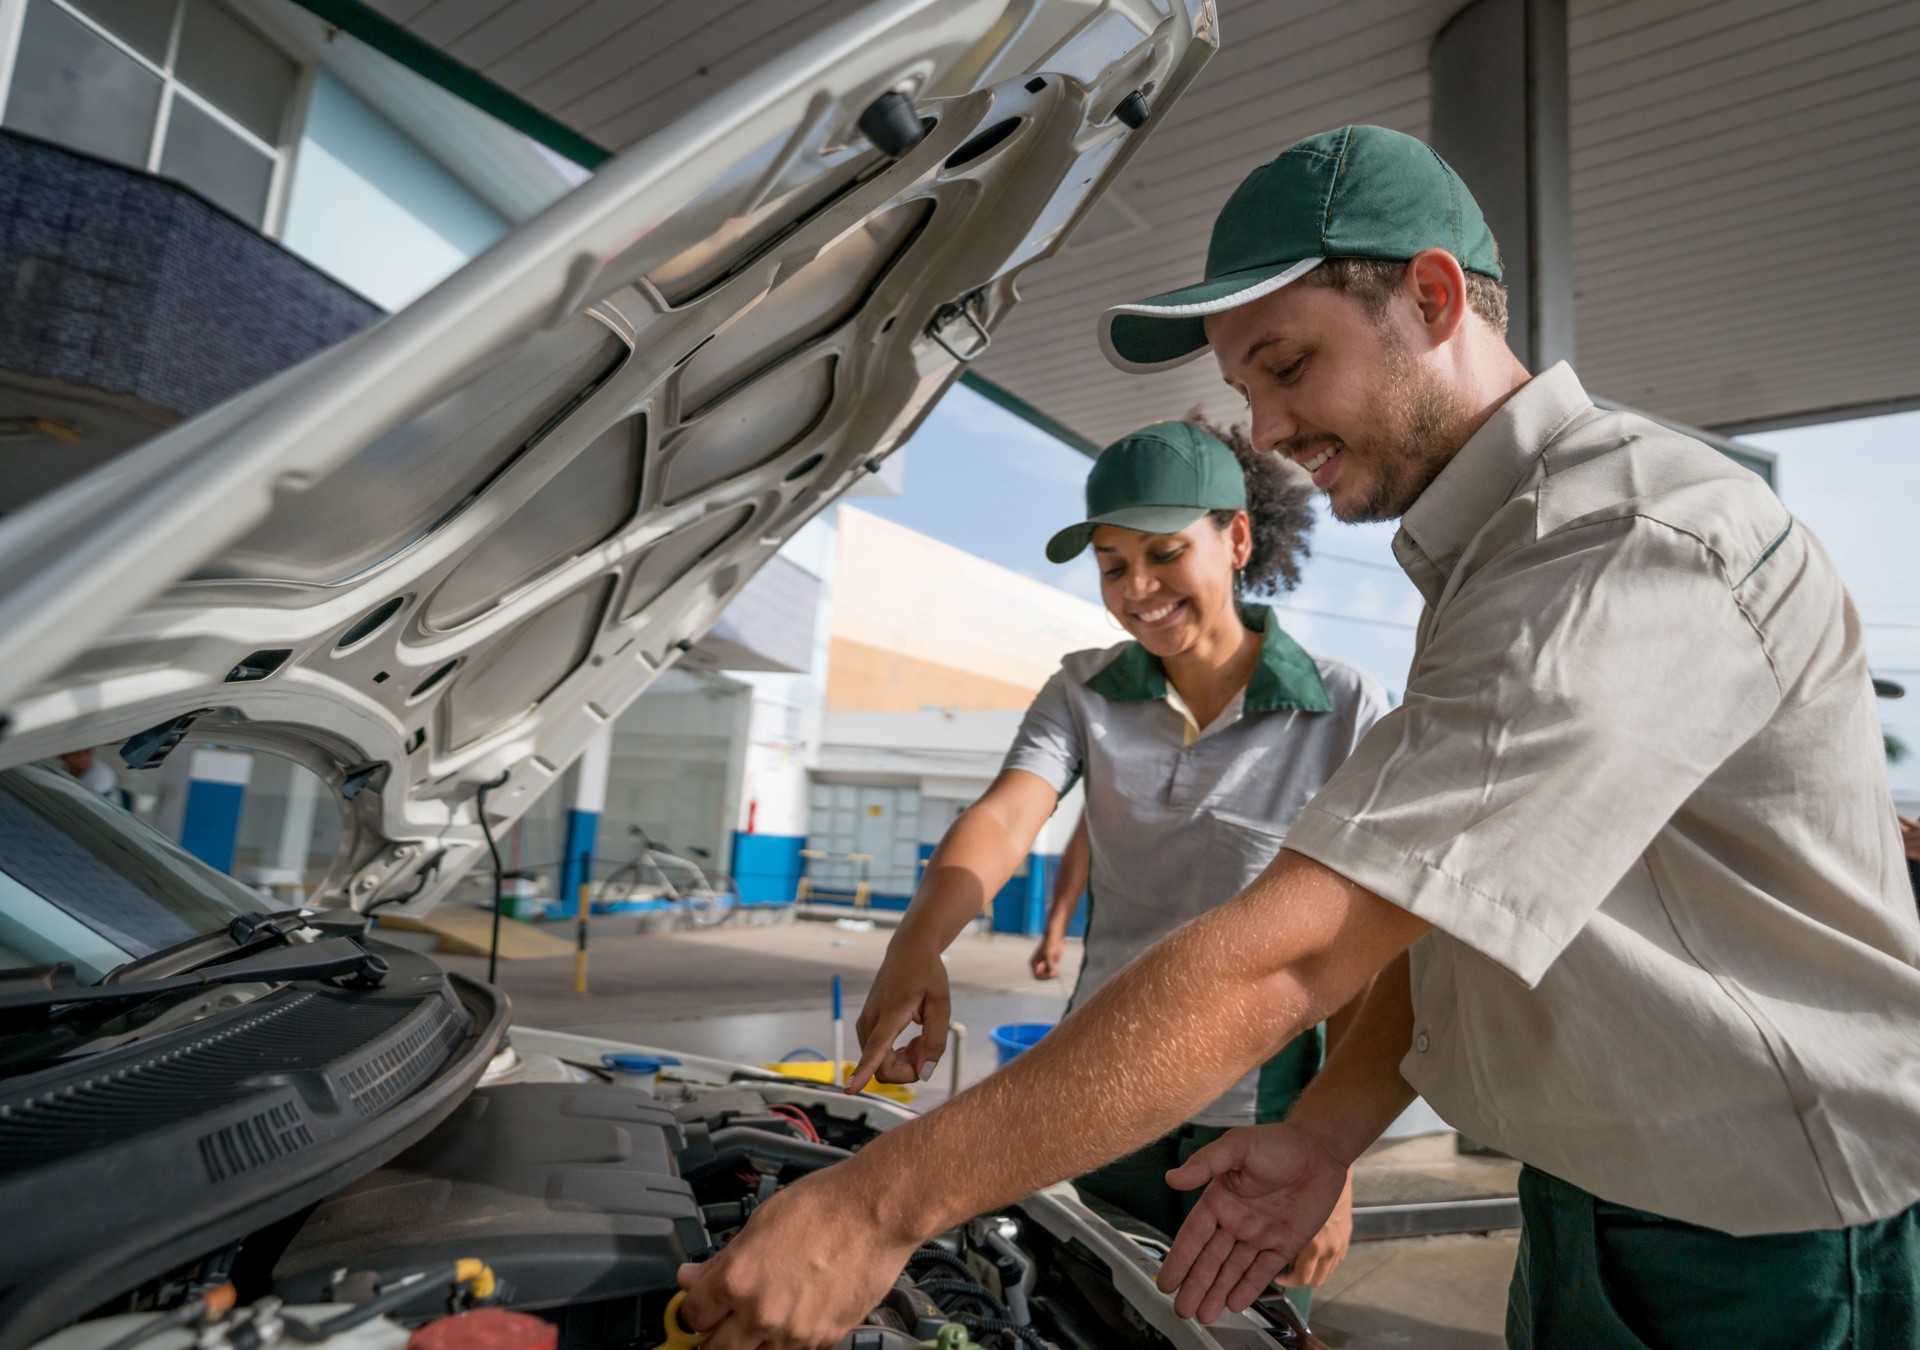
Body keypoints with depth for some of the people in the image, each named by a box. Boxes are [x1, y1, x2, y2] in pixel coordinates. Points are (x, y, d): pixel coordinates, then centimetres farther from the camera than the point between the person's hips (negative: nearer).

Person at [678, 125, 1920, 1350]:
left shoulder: (1637, 552, -28)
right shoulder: (1489, 558, 7)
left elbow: (1289, 957, -35)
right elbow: (1452, 904, 9)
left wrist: (882, 1202, -30)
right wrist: (1328, 1134, -2)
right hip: (1592, 1208, 8)